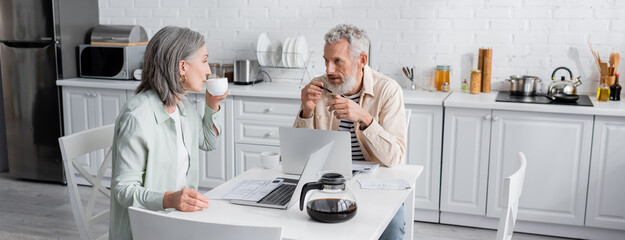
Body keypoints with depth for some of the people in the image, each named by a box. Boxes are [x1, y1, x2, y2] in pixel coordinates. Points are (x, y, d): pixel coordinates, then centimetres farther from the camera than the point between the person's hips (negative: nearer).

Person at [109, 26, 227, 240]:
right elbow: (124, 189, -19)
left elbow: (208, 142, 25)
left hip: (180, 218, 8)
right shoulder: (137, 117, -20)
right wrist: (169, 199, -35)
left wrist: (213, 105, 10)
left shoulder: (183, 105, 6)